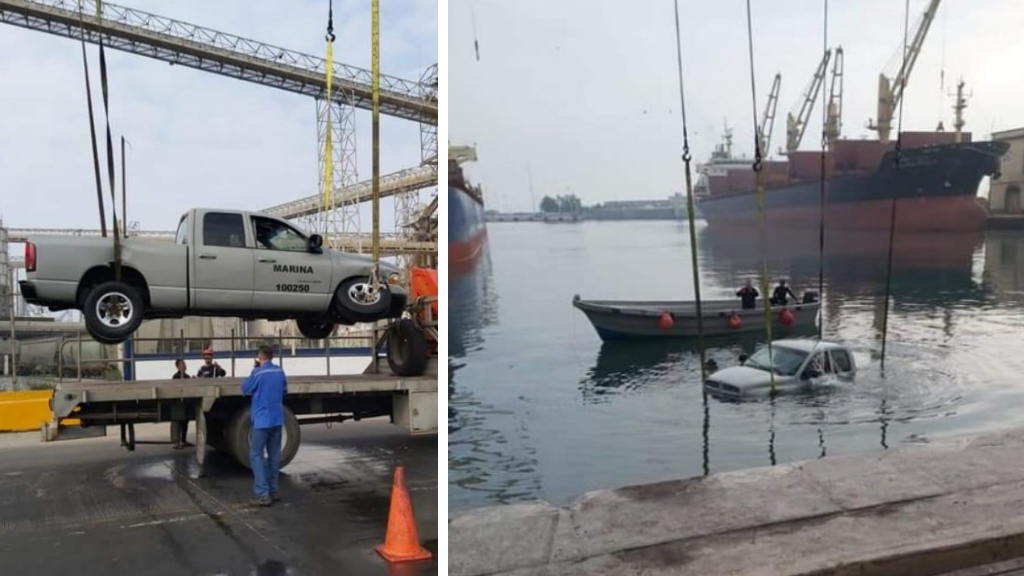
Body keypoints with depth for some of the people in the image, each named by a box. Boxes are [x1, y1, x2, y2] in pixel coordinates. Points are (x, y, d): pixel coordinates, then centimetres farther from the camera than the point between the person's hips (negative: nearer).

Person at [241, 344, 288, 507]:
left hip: (262, 420, -6)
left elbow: (245, 389, 0)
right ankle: (273, 491, 16)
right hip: (277, 419, 7)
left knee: (256, 455, -2)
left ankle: (263, 494, -9)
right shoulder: (280, 371, 6)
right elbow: (284, 390, 19)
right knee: (274, 455, 12)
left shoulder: (258, 373, -15)